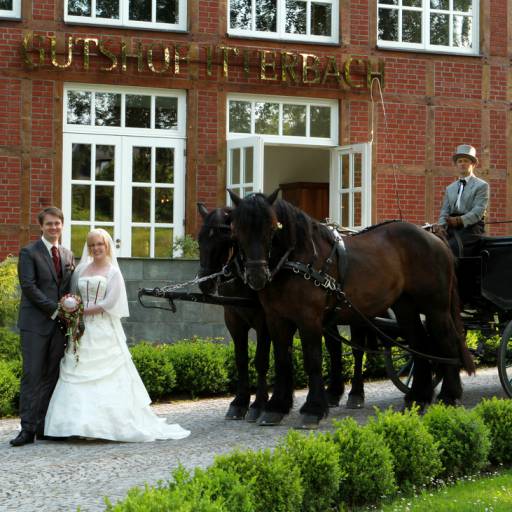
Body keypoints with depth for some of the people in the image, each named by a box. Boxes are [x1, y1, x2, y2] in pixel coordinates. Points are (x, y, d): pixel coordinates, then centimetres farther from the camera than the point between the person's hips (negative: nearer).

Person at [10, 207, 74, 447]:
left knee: (52, 377, 5)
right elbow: (29, 286, -10)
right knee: (32, 376, -7)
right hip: (35, 324, -5)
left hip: (59, 323, 5)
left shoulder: (68, 254, 16)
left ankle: (44, 426, 9)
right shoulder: (29, 252, -2)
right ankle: (27, 428, -6)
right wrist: (54, 309, -14)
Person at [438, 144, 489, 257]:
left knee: (448, 249, -31)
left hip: (470, 227, -5)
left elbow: (478, 212, -8)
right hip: (451, 229, 5)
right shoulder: (450, 188, 25)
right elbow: (444, 212, 18)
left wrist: (460, 220, -24)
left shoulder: (482, 186, 6)